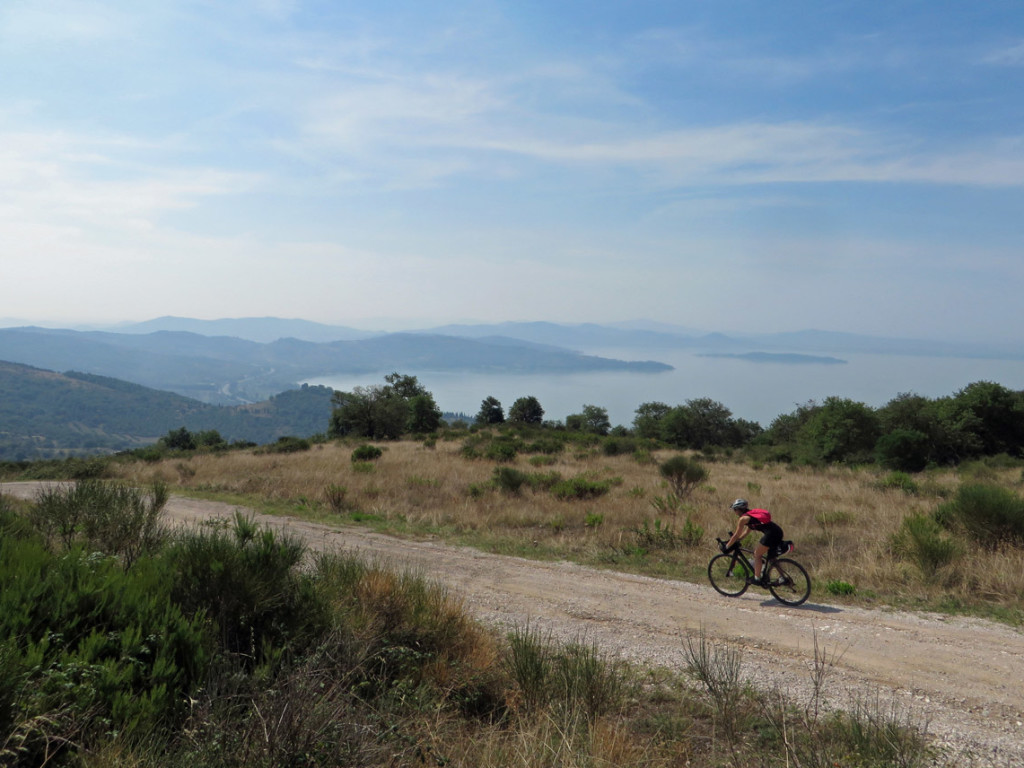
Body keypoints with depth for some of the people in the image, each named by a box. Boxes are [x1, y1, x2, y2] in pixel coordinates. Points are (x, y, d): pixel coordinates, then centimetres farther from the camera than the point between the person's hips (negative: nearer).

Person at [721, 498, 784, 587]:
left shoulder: (743, 519, -2)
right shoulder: (751, 514, 25)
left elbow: (736, 535, 2)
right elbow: (746, 532, 32)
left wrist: (726, 547, 11)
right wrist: (737, 541, 34)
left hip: (771, 533, -9)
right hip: (778, 531, 9)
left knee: (757, 554, 5)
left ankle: (757, 579, 4)